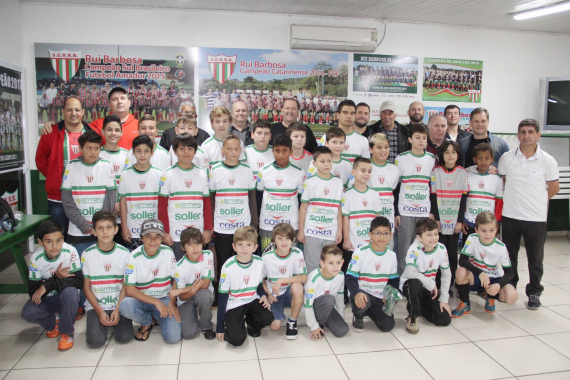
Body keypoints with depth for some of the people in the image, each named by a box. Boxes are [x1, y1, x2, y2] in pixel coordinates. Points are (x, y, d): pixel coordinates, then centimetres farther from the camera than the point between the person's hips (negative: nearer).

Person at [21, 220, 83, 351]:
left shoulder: (70, 252, -22)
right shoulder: (36, 259, -16)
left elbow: (79, 281, -26)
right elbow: (32, 291, -16)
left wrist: (48, 285, -30)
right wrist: (56, 278, -31)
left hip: (66, 297, -2)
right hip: (45, 298, 2)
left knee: (70, 292, -36)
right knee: (28, 313, -27)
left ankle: (67, 332, -10)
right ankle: (53, 322, 9)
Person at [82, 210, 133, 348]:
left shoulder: (124, 253, -2)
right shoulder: (87, 254, -3)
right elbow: (86, 287, 0)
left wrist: (118, 310, -12)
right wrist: (100, 311, -10)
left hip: (119, 304, 0)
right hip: (96, 306, 0)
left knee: (125, 337, -19)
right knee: (96, 341, -20)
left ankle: (115, 319, 12)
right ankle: (98, 322, 12)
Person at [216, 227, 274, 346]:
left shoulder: (259, 262, -8)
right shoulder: (228, 266, -17)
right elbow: (222, 296, -9)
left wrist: (263, 295, -12)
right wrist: (220, 328, -8)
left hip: (252, 300, 3)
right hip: (234, 304, -3)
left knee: (267, 318, -25)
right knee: (237, 339, -22)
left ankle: (250, 321, 10)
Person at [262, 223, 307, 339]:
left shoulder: (297, 253, -13)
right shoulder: (266, 257, -11)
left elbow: (303, 278, -23)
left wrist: (281, 281, -31)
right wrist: (268, 293, -12)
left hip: (290, 294, 0)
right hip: (273, 296, 0)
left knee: (297, 286, -34)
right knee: (274, 326, -21)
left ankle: (292, 322, -10)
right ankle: (280, 315, 19)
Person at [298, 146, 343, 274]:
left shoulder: (338, 182, 6)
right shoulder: (310, 182, 1)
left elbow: (339, 208, 8)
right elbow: (303, 207, 3)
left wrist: (340, 230, 5)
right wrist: (300, 230, 1)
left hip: (331, 233, 2)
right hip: (312, 231, -2)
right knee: (312, 266, 2)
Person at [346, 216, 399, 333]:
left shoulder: (392, 255, 3)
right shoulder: (360, 252, -12)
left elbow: (394, 280, 13)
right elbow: (350, 278, -14)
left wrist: (390, 295, -7)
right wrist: (356, 293, -34)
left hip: (380, 298, 5)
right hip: (362, 293, -4)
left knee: (388, 326, -9)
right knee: (362, 303, -37)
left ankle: (369, 311, 24)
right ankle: (358, 316, 2)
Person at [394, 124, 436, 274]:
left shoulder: (432, 159, 8)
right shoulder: (401, 159, 0)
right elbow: (394, 187, 2)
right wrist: (395, 212, -3)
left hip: (425, 211, 2)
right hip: (405, 211, -2)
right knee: (404, 249, 1)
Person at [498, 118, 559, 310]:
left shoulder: (547, 161, -5)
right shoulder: (507, 158, 0)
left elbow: (554, 188, 4)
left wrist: (535, 201, 7)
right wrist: (515, 199, 6)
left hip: (536, 217, -2)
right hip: (510, 215, 2)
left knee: (535, 258, 8)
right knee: (509, 256, 14)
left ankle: (534, 292, 24)